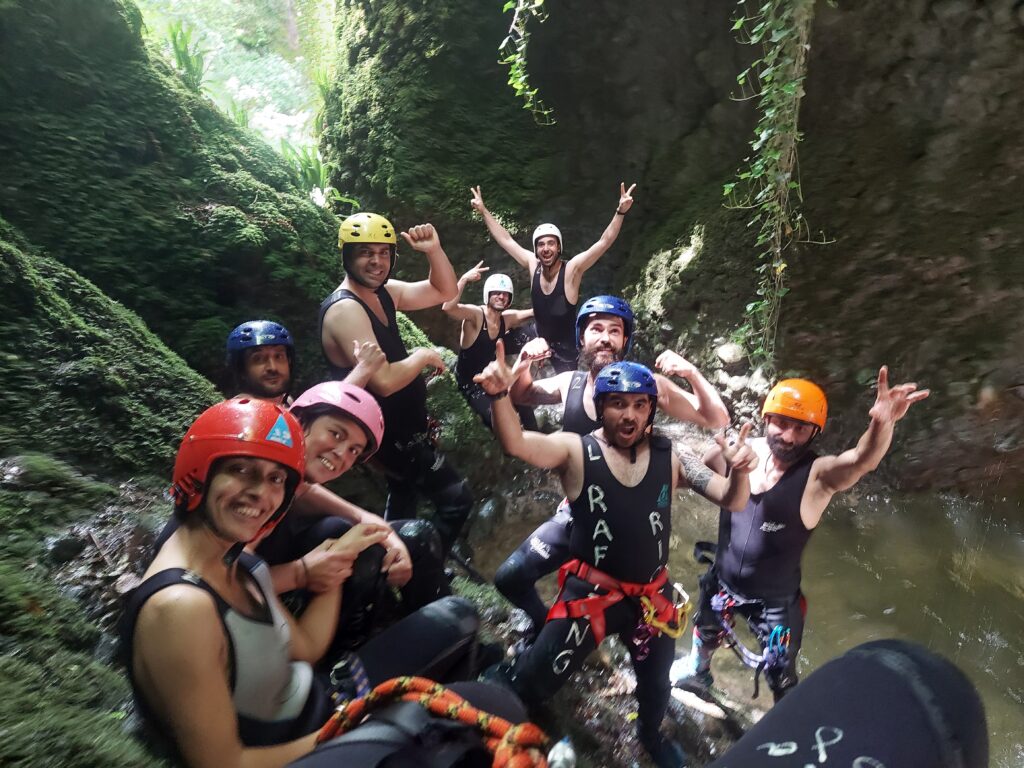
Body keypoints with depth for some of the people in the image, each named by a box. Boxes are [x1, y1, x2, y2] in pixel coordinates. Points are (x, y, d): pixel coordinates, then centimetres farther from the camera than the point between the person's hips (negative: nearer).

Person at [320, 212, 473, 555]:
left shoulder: (384, 292, 1)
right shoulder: (344, 309, -24)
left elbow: (445, 292, 7)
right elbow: (384, 381, -33)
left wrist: (434, 251, -10)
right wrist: (423, 355, -16)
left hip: (400, 426, 10)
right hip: (388, 435, -10)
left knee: (404, 497, 28)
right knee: (456, 500, -6)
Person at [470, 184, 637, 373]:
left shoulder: (572, 269, -19)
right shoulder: (533, 265, -8)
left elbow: (604, 242, -27)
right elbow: (506, 239, 0)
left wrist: (620, 212, -39)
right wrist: (483, 211, 3)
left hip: (566, 350, -3)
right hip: (539, 346, 4)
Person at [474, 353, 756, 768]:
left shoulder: (671, 457, -6)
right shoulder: (576, 451, -14)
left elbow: (731, 501, -10)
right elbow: (516, 444, -31)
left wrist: (739, 472, -33)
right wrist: (500, 395, -51)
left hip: (651, 594, 4)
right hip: (590, 591, -3)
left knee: (656, 680, 26)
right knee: (535, 679, -1)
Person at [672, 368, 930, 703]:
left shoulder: (819, 474, -25)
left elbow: (862, 459, -46)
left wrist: (882, 422, -66)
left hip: (776, 601, -3)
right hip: (722, 582, 4)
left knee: (782, 680, 17)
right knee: (705, 636, 31)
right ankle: (697, 670, 63)